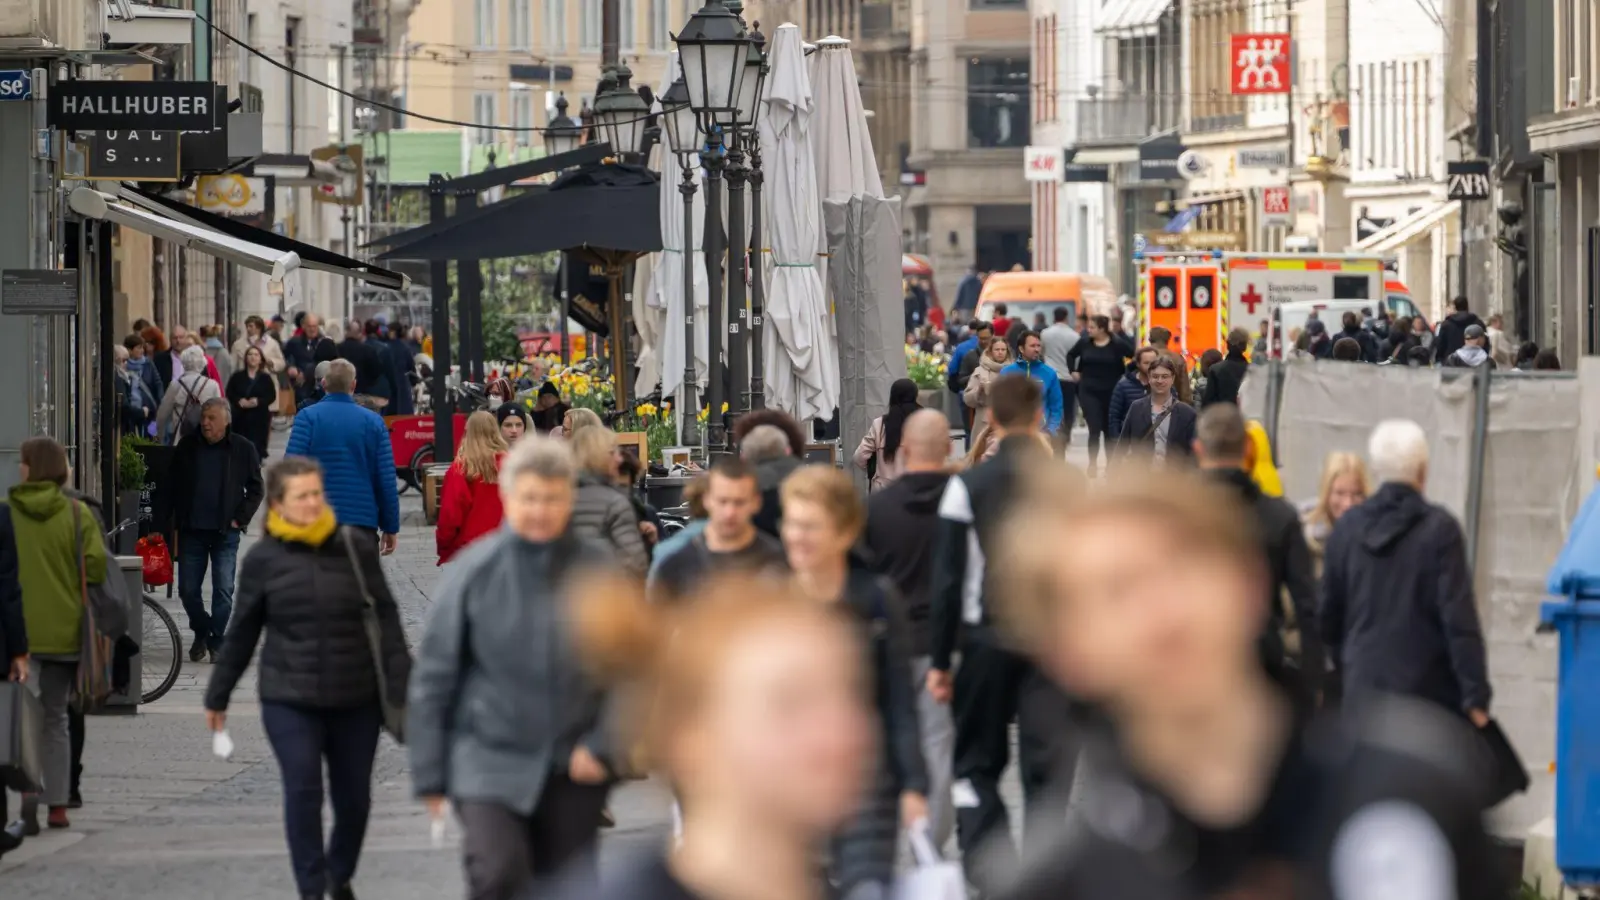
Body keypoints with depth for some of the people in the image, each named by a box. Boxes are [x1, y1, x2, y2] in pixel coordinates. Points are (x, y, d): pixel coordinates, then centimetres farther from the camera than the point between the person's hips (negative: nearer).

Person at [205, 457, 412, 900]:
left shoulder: (355, 549, 0)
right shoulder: (263, 559, 0)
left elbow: (386, 620, 2)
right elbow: (242, 634, 9)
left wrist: (401, 689, -4)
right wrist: (217, 697, 13)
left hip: (356, 698, 1)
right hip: (289, 701, -1)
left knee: (354, 797, 7)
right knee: (303, 791, -13)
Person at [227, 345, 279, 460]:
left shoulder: (266, 378, 6)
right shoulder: (237, 376, 7)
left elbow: (272, 396, 0)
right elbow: (229, 393, 4)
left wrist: (258, 401, -17)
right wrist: (239, 401, -15)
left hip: (259, 417, -1)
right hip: (240, 416, 1)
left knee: (257, 446, -8)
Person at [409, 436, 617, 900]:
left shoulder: (598, 574, -3)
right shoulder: (476, 571, -6)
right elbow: (433, 676, 0)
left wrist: (603, 747, -10)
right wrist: (430, 774, 0)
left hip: (573, 773, 2)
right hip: (489, 760, -2)